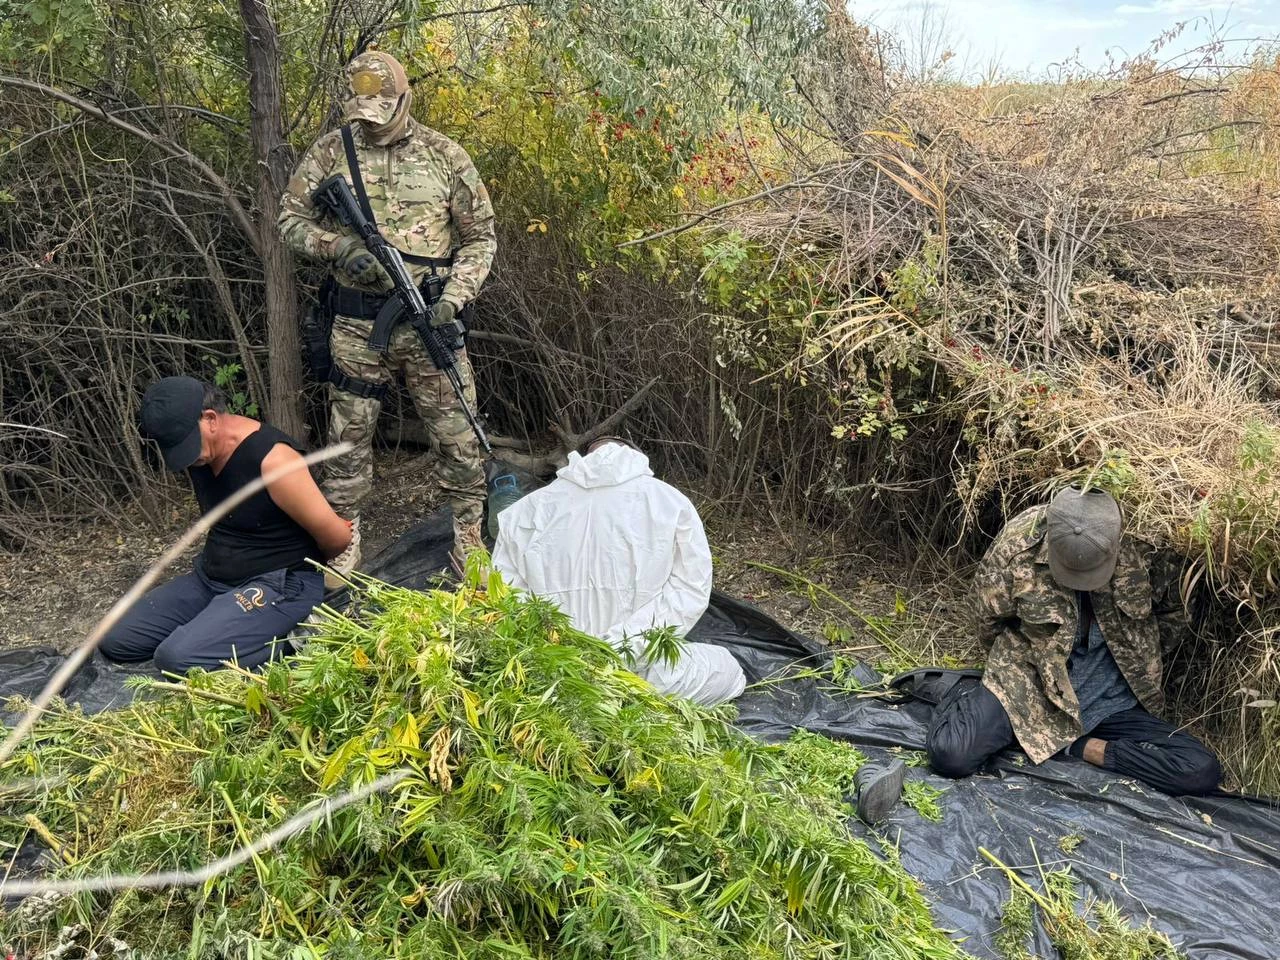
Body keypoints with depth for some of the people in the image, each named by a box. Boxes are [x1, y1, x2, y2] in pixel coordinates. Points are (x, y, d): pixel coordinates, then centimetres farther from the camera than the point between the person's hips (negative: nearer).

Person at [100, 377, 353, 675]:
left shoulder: (272, 458, -25)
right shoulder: (196, 448, 1)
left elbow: (337, 537, -19)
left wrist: (299, 561, 2)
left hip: (277, 586, -9)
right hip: (209, 577, 9)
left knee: (177, 657, -27)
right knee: (115, 640, 1)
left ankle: (287, 646, -9)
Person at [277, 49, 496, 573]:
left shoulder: (444, 155, 0)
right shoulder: (331, 151, 2)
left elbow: (481, 236, 3)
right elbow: (290, 219, 6)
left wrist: (454, 296, -11)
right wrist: (337, 246, -14)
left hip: (428, 319, 0)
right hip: (356, 324, 1)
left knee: (459, 436, 2)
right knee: (349, 437, 9)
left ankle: (469, 540, 19)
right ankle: (343, 544, 24)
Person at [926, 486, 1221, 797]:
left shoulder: (1141, 549, -14)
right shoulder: (1017, 546, -19)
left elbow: (1173, 614, 7)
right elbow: (990, 624, -1)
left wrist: (1132, 658, 4)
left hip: (1109, 700, 2)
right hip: (1030, 686, -2)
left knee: (1203, 773, -17)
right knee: (951, 755, -25)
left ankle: (1085, 747, -1)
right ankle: (967, 698, 7)